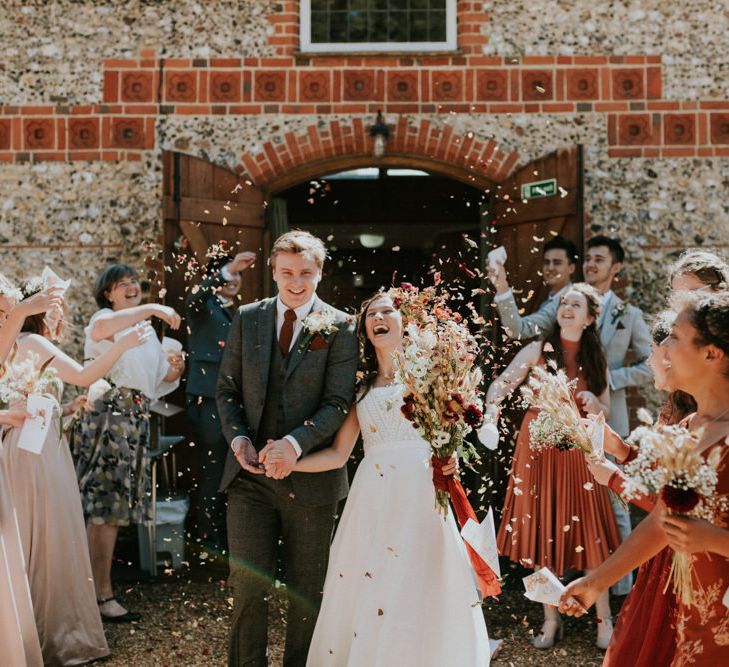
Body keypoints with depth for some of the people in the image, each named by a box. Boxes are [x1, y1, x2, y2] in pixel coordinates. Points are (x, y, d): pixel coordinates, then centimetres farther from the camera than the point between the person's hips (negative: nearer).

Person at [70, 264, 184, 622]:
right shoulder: (105, 318, 0)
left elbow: (155, 385, 26)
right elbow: (101, 329, -28)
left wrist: (173, 372, 4)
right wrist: (151, 308, -29)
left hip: (135, 421, 8)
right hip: (107, 415, -8)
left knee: (112, 508, 9)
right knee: (106, 509, -10)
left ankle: (95, 586, 18)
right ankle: (102, 596, -7)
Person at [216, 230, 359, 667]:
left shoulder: (340, 327, -4)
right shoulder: (246, 319, 7)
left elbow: (339, 403, -10)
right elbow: (228, 390, 10)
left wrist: (294, 443, -24)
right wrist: (238, 438, -8)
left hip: (310, 475, -2)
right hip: (251, 471, 2)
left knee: (307, 590, 10)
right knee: (248, 584, 2)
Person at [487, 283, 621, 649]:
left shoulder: (596, 359, 8)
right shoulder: (539, 350, -2)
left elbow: (605, 411, 10)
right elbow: (503, 383, -15)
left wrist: (593, 403, -13)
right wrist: (492, 407, -36)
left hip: (579, 451, 1)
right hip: (539, 449, -1)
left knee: (589, 534, -2)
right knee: (541, 533, 3)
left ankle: (604, 619, 8)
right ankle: (551, 619, 15)